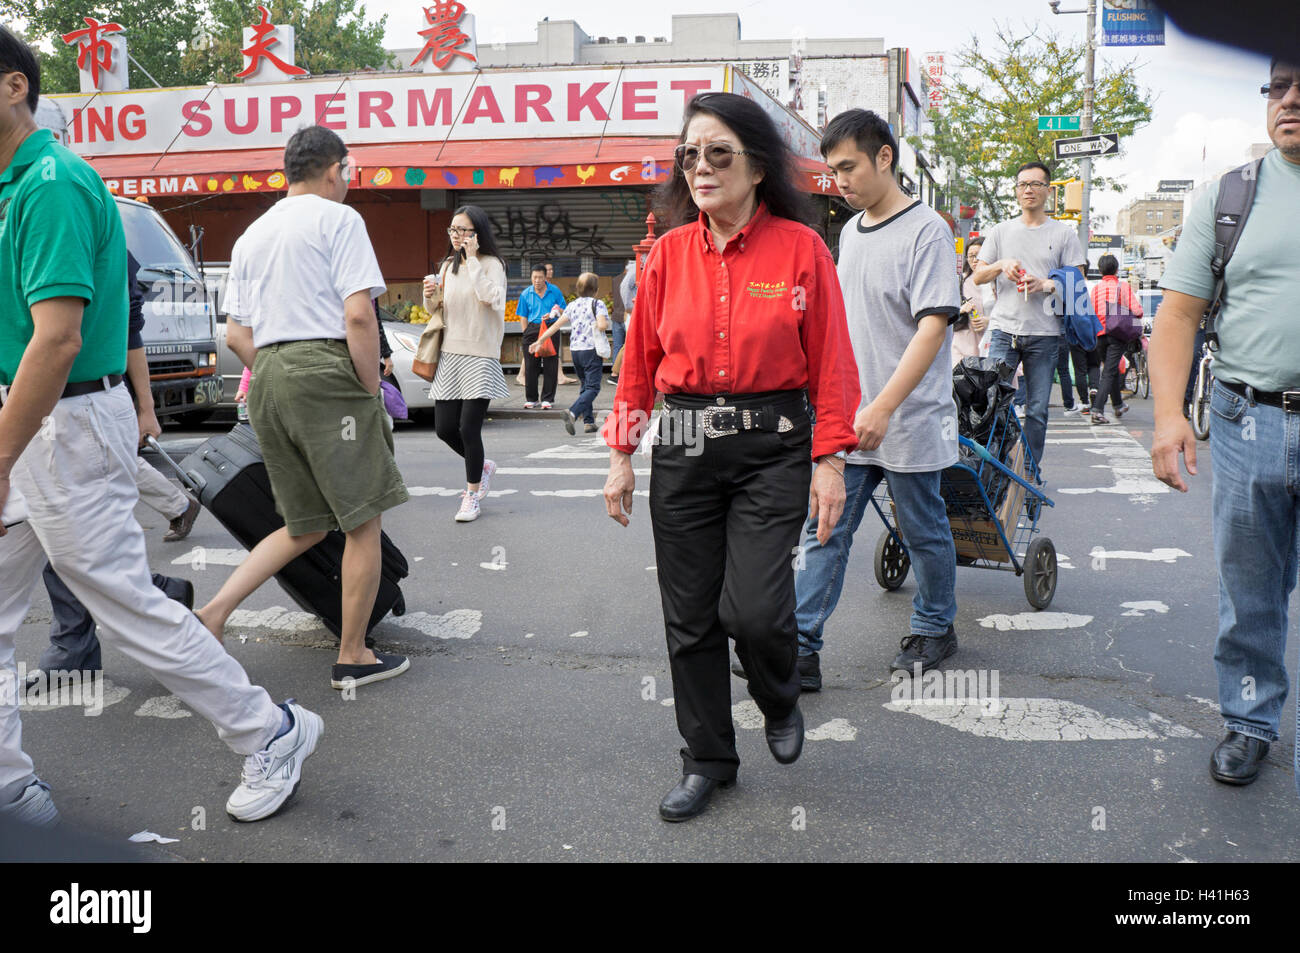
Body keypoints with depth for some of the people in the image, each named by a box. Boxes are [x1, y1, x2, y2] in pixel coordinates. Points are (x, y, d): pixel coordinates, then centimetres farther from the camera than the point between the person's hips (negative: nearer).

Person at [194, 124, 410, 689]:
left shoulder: (252, 234, 20)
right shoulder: (338, 219, -1)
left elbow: (237, 335, 17)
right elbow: (357, 315, -12)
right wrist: (371, 391, -7)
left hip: (267, 374, 8)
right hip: (325, 371, -8)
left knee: (306, 526, 17)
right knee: (363, 521, 2)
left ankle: (214, 613, 6)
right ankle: (353, 658, 7)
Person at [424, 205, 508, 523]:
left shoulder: (491, 264, -3)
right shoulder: (447, 266, 15)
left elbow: (491, 297, -23)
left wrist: (472, 259, -17)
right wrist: (431, 297, 1)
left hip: (480, 356, -6)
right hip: (449, 354, 6)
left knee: (468, 428, -9)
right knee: (445, 428, 3)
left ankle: (472, 495, 8)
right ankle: (482, 466, 30)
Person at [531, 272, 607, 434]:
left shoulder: (573, 304, 10)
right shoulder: (597, 304, -6)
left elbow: (557, 325, 8)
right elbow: (602, 325, -21)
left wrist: (540, 340, 13)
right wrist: (606, 323, 3)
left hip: (575, 349, 6)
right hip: (591, 349, -6)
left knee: (586, 385, 17)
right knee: (593, 387, -8)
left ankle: (589, 422, 13)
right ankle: (573, 413, -30)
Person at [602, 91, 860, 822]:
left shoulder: (800, 247, -3)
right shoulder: (669, 254, 6)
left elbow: (831, 363, -3)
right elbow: (640, 361, 9)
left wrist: (830, 462, -7)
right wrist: (622, 455, 6)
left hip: (771, 445, -3)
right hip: (684, 449, 4)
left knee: (754, 609, -12)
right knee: (690, 617, 8)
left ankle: (781, 705, 25)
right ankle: (709, 761, 27)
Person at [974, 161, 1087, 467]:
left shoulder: (1064, 233, 9)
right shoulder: (1000, 231, 14)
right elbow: (978, 276, 13)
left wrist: (1045, 285, -14)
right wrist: (1001, 265, -7)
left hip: (1044, 333, -1)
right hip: (1004, 329, 1)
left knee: (1037, 409, 1)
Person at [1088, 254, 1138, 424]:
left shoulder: (1096, 288, 4)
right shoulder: (1123, 286, -4)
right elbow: (1136, 311, -9)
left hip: (1100, 334, 4)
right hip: (1118, 334, -4)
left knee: (1111, 369, 20)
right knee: (1109, 372, -6)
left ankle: (1118, 405, 34)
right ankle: (1097, 409, -19)